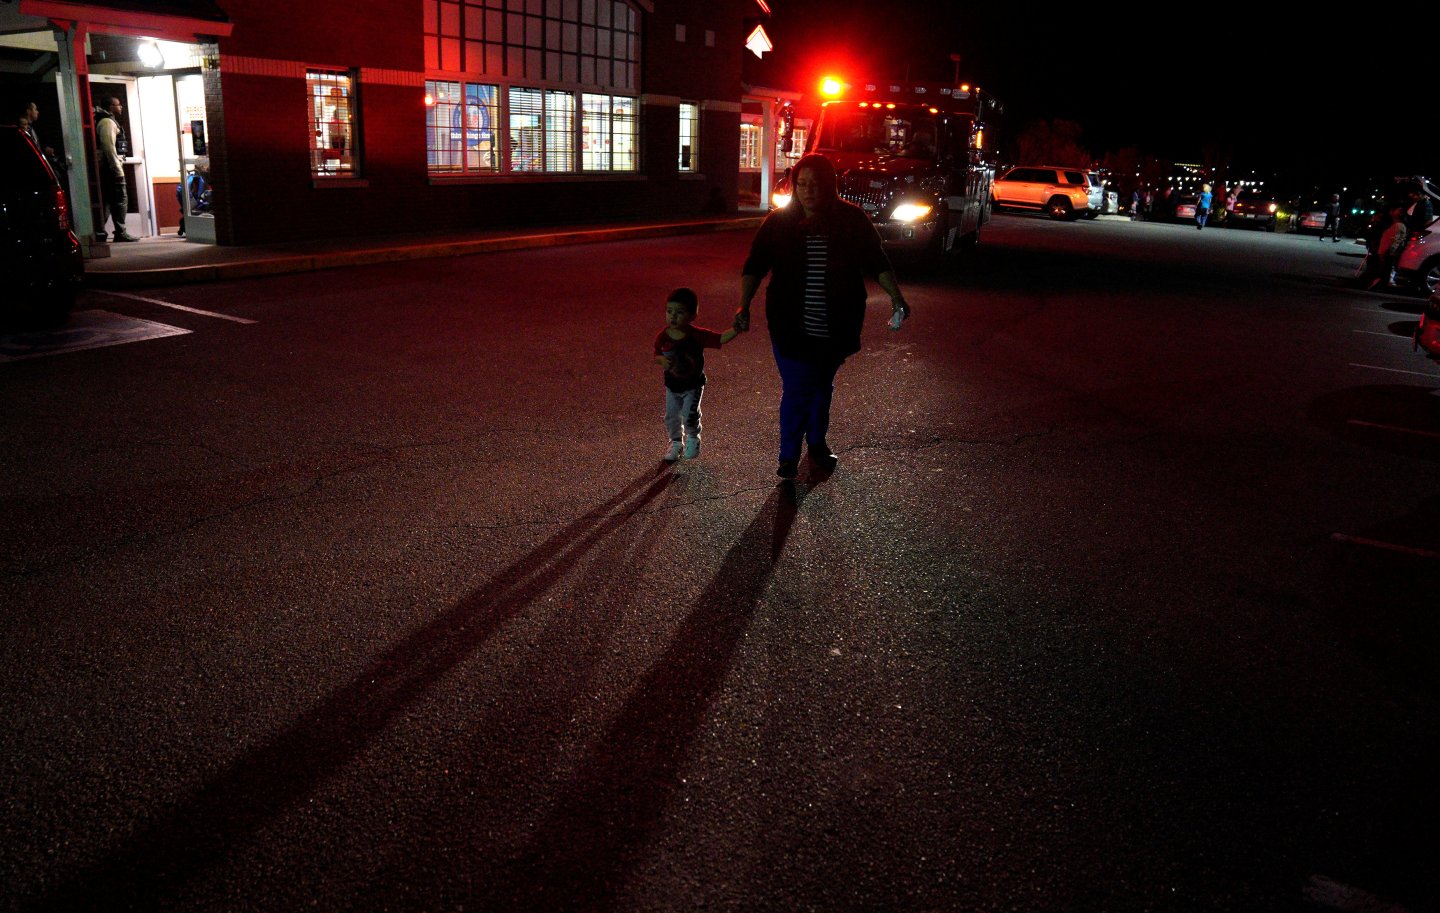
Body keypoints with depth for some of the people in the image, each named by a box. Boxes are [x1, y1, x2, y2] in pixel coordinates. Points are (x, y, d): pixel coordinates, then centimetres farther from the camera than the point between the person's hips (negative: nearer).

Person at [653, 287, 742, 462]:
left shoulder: (698, 335, -22)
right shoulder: (662, 337, -15)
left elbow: (721, 338, -26)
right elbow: (656, 355, -2)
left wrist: (736, 329, -44)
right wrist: (662, 360, -25)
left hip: (693, 386, -3)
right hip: (672, 386, 3)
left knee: (690, 416, -7)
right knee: (671, 416, 12)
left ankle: (693, 439, 26)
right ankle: (675, 442, 38)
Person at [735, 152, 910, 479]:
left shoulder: (851, 219, -4)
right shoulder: (780, 222, -7)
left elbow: (877, 262, 3)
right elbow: (754, 266, -7)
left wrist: (896, 297, -5)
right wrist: (744, 305, -19)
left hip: (835, 328, 2)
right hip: (792, 327, -2)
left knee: (822, 386, 19)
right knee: (797, 390, -4)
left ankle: (818, 444, 39)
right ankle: (788, 457, 13)